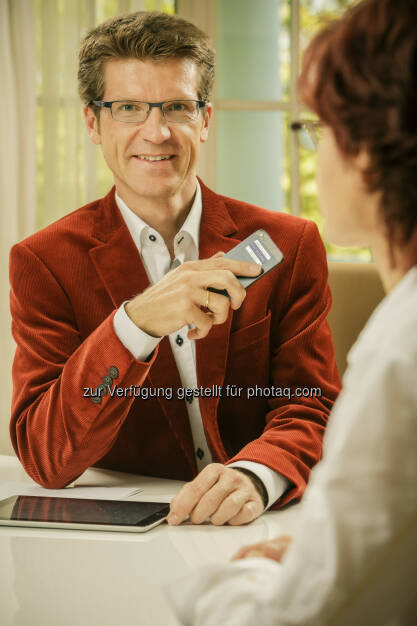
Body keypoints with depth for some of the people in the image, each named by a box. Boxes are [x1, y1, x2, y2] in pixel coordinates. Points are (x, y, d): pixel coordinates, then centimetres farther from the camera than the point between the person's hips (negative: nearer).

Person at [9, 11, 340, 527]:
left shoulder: (289, 247, 3)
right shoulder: (44, 263, -1)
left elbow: (310, 410, -3)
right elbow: (43, 459, -10)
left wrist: (255, 476, -26)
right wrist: (135, 324, -26)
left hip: (259, 533, 1)